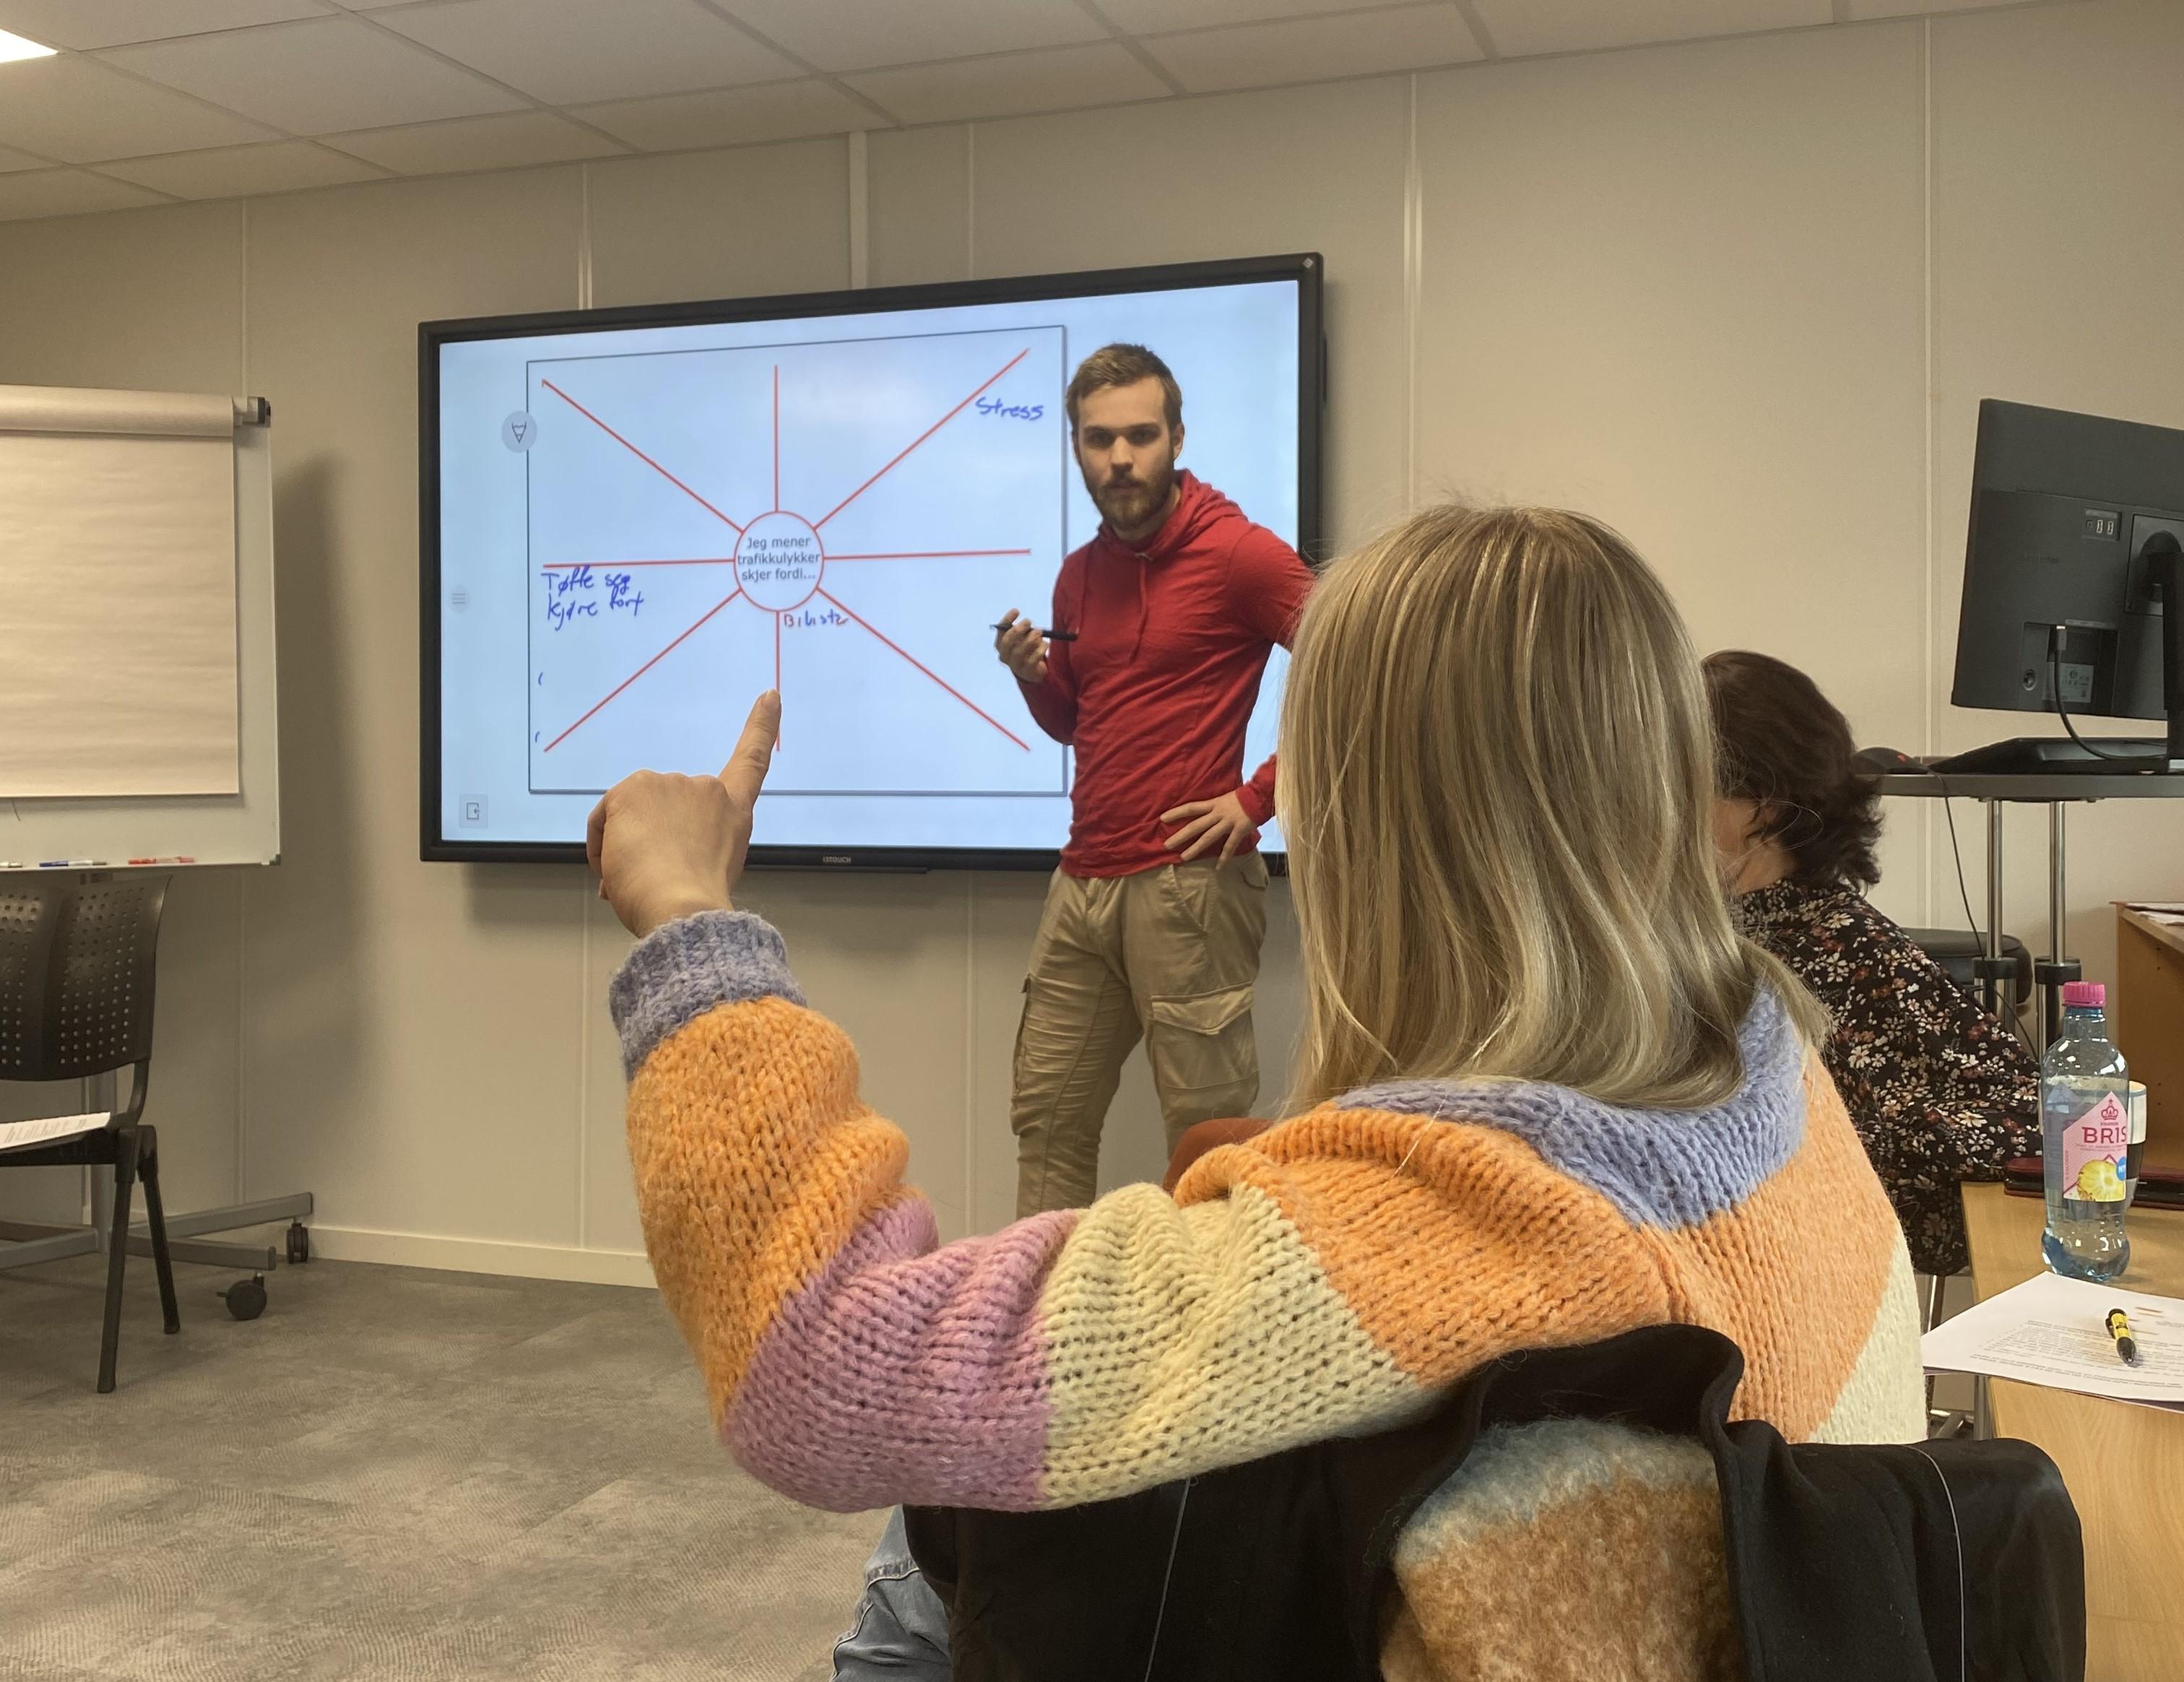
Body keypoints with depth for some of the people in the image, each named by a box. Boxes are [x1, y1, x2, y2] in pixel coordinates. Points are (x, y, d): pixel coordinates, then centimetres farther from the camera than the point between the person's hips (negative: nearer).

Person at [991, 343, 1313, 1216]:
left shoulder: (1236, 551, -9)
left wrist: (1257, 799, -14)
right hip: (1082, 882, 7)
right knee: (1047, 1118, 12)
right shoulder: (1080, 573, 14)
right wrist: (1032, 675, 3)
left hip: (1186, 884, -7)